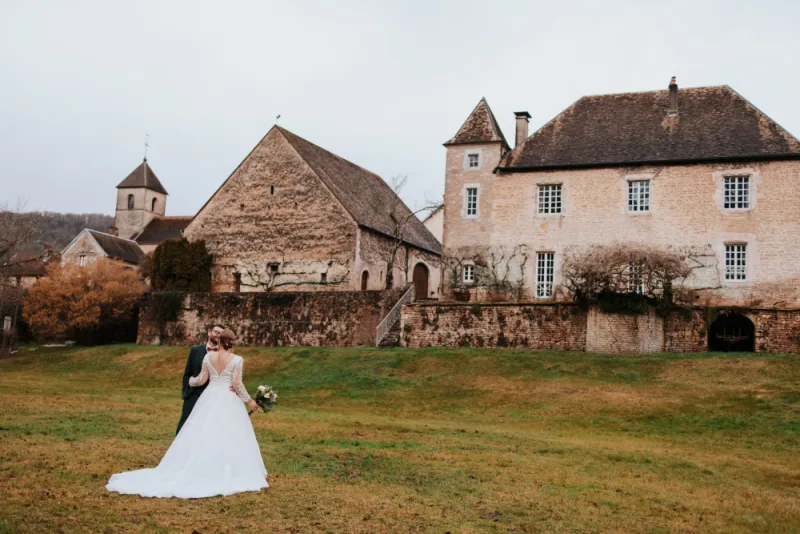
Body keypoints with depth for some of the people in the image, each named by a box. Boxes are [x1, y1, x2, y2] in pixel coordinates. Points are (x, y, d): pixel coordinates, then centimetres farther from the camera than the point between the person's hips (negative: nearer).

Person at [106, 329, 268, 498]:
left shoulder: (208, 356, 0)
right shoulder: (237, 360, -10)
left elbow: (202, 380, 5)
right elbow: (237, 384, -12)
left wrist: (190, 381, 26)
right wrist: (249, 400, 0)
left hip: (210, 399, 3)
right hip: (229, 401, -3)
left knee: (203, 435, 9)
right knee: (229, 437, 3)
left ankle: (200, 470, 12)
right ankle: (226, 474, 5)